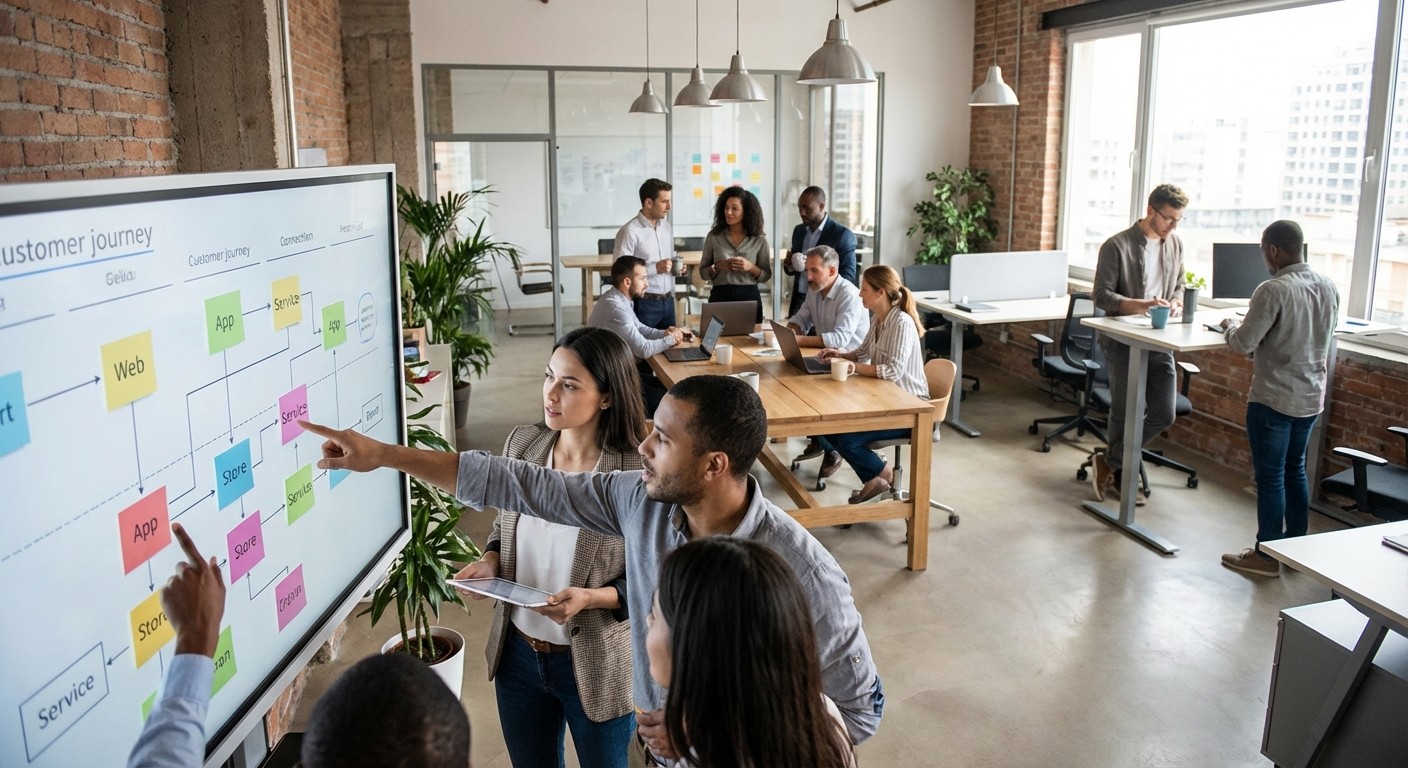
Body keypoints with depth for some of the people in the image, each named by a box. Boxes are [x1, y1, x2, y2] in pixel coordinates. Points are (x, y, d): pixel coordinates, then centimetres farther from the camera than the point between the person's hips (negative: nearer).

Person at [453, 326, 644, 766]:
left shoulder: (638, 474, -23)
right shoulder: (522, 443, -7)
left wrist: (591, 598, -30)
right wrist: (490, 561, -10)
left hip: (596, 664, -5)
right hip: (518, 653, 5)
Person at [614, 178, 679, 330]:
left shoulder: (666, 227, 12)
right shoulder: (630, 231, -13)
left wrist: (676, 267, 1)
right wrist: (655, 268, -19)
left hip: (668, 301, 7)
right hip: (644, 303, -7)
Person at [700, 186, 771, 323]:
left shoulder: (759, 239, 2)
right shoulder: (713, 236, 2)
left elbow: (767, 275, 5)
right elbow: (703, 271, 7)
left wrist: (751, 267, -12)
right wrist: (717, 267, -12)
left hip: (749, 296, 0)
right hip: (720, 296, 0)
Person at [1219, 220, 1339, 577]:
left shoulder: (1273, 291, -21)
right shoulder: (1328, 287, 4)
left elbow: (1243, 344, -19)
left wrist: (1230, 327, 2)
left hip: (1273, 400, -8)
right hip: (1311, 397, 8)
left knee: (1270, 477, 3)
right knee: (1295, 471, 20)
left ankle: (1267, 556, 12)